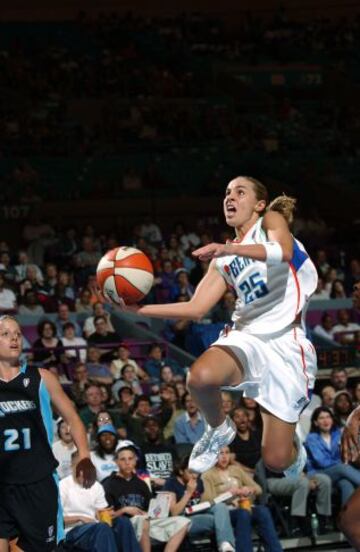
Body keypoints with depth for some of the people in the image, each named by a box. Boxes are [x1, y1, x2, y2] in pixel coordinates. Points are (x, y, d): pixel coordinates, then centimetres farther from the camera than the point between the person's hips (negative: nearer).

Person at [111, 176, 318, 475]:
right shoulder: (223, 262, 19)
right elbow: (196, 308, 16)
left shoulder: (271, 221, 4)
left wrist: (230, 248, -33)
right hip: (246, 336, 4)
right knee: (200, 377, -34)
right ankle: (219, 430, -1)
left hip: (285, 343, -4)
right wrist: (138, 309, 9)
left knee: (277, 459, -9)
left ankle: (295, 450, 31)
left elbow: (284, 251, -20)